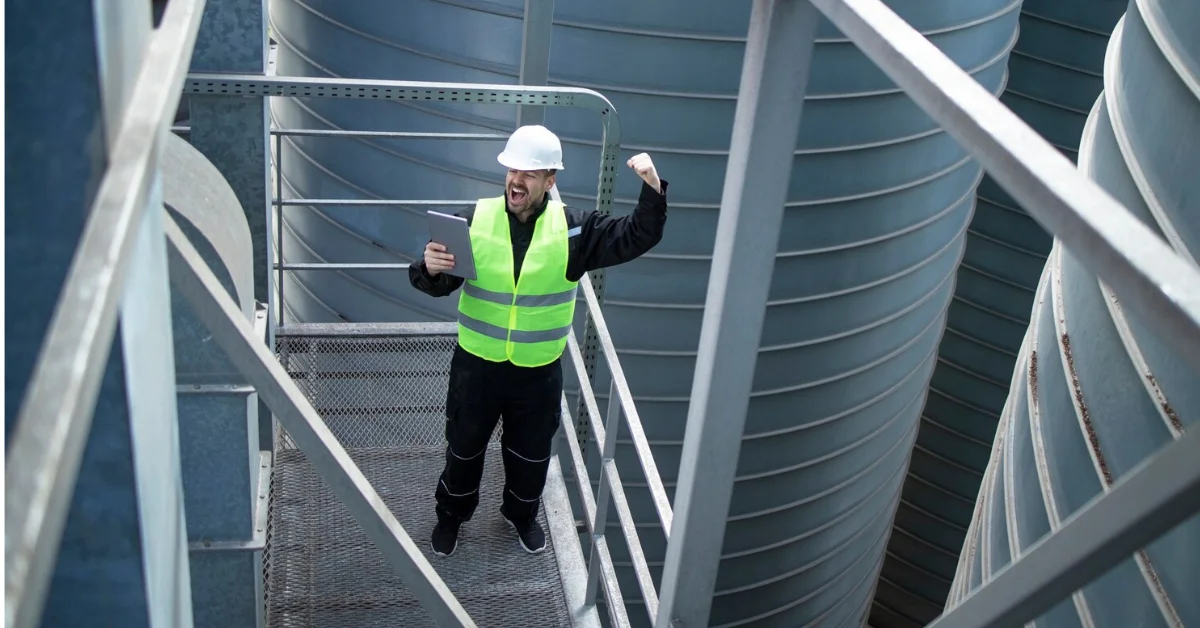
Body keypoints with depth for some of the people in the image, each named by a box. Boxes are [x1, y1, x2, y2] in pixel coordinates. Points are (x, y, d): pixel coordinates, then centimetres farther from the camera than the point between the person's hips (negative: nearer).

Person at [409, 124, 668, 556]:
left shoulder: (573, 228, -10)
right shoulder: (474, 221, -12)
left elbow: (636, 238, -11)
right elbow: (439, 286, -8)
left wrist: (653, 190, -26)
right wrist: (431, 270, -32)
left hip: (539, 373, 1)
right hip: (476, 366, -1)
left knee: (531, 454, 20)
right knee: (464, 448, 19)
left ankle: (522, 514, 49)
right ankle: (451, 516, 46)